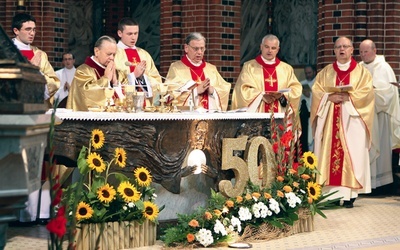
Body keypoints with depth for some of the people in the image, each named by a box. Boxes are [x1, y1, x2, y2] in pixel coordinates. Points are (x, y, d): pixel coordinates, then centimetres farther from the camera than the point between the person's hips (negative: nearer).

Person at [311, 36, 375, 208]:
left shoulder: (361, 72, 9)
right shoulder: (325, 72, 15)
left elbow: (366, 92, -3)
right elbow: (316, 91, 5)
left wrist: (348, 97, -16)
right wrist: (330, 97, -13)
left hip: (351, 120, -2)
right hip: (328, 120, 2)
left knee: (351, 154, -7)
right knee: (328, 153, -4)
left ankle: (349, 195, -7)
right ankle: (329, 193, -3)